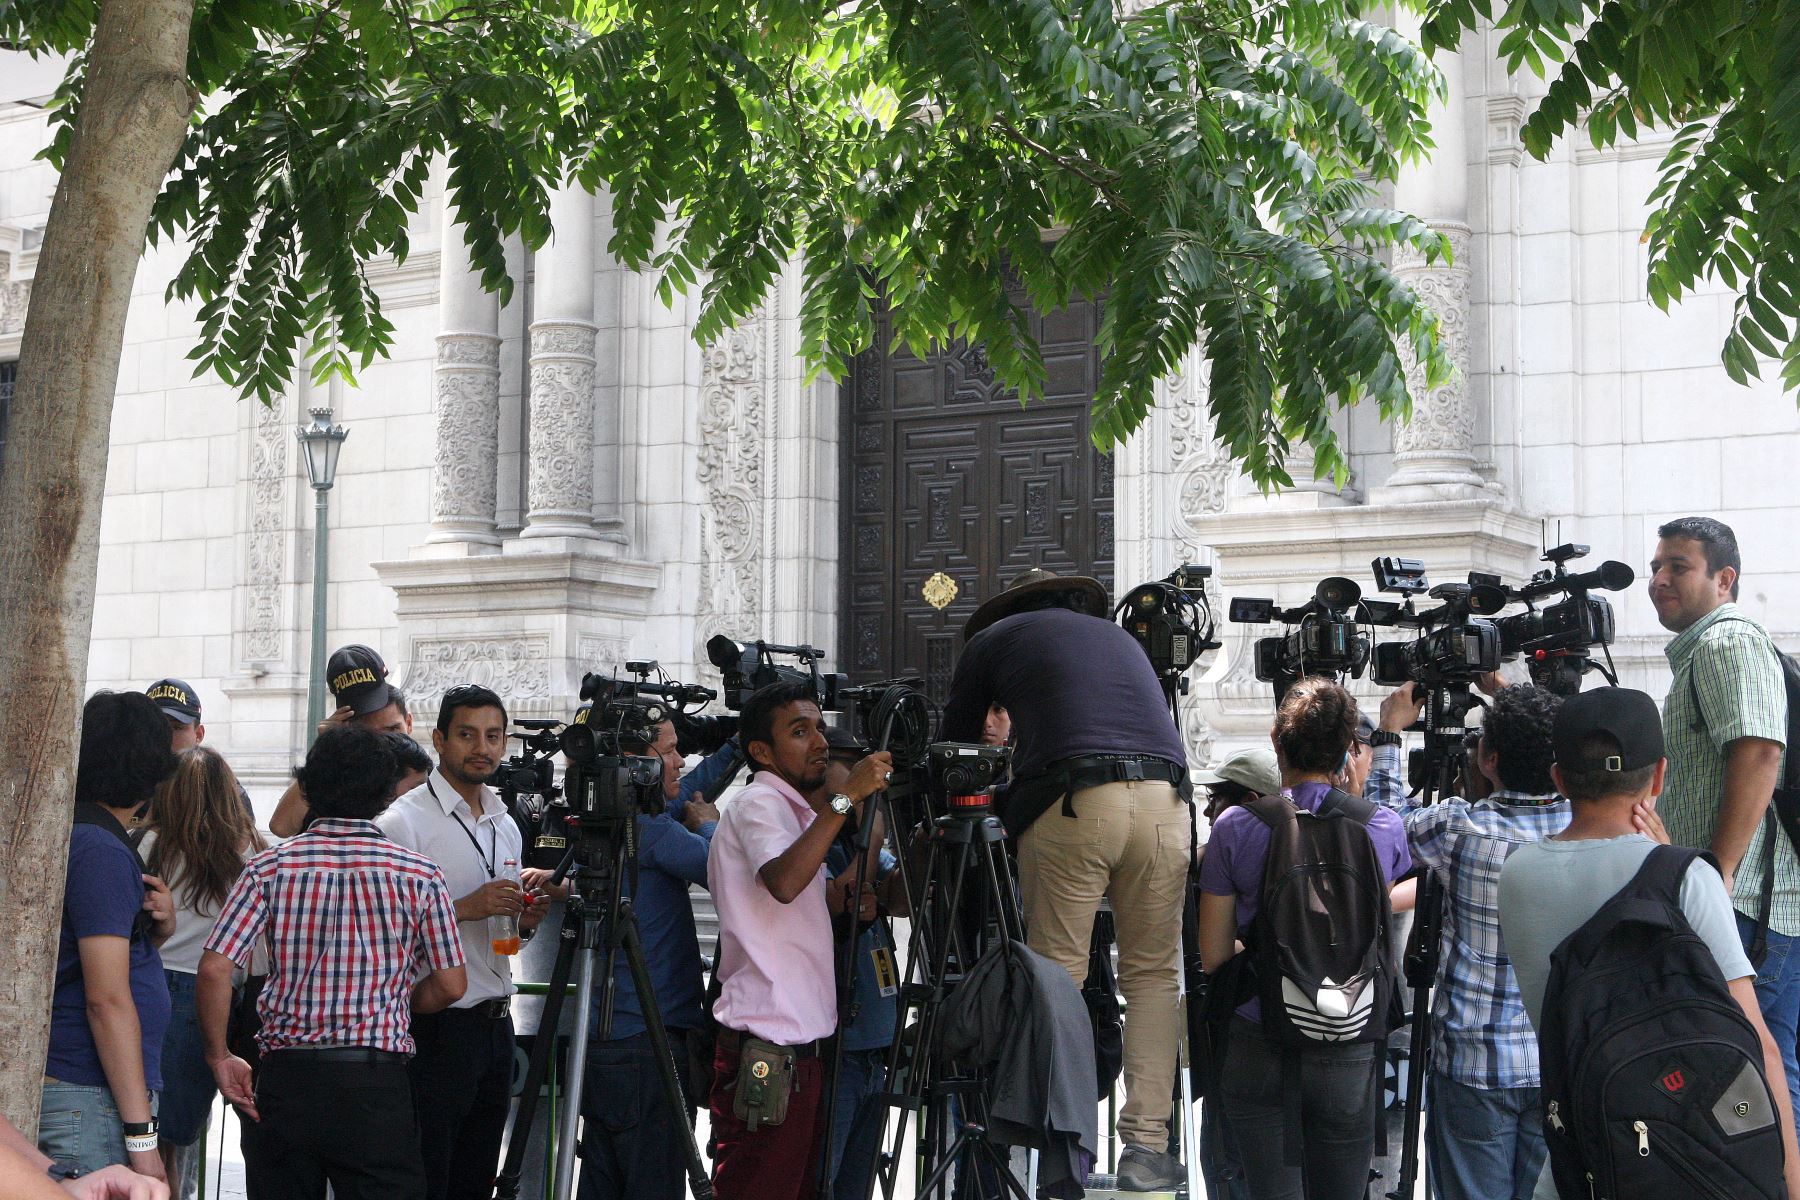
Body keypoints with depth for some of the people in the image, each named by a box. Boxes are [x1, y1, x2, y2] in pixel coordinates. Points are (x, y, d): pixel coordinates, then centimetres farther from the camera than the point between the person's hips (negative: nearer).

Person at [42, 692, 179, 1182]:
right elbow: (108, 1000, -19)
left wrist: (158, 927, 3)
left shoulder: (69, 834, 13)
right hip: (88, 1102, -9)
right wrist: (141, 1136, -18)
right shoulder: (101, 849, -14)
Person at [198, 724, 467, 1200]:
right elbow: (450, 985, 1)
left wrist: (219, 1057, 5)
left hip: (285, 1075, 2)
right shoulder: (419, 874, -1)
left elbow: (214, 969, -6)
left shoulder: (269, 867, 1)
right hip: (377, 1079, -2)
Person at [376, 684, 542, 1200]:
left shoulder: (506, 825, 16)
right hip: (435, 1027, -7)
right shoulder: (404, 820, -9)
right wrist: (466, 908, -21)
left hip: (496, 1023, 7)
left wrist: (523, 920, 4)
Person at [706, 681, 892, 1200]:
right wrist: (846, 797, -24)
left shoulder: (795, 810, 21)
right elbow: (783, 881, -29)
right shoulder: (758, 803, -8)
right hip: (764, 1053, -10)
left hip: (800, 1047, 10)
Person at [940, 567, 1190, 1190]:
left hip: (1072, 804, -3)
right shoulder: (1118, 635, 33)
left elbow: (954, 745, 29)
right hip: (1164, 798, 3)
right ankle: (1146, 1145, 2)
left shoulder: (993, 640, 23)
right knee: (1152, 974, 8)